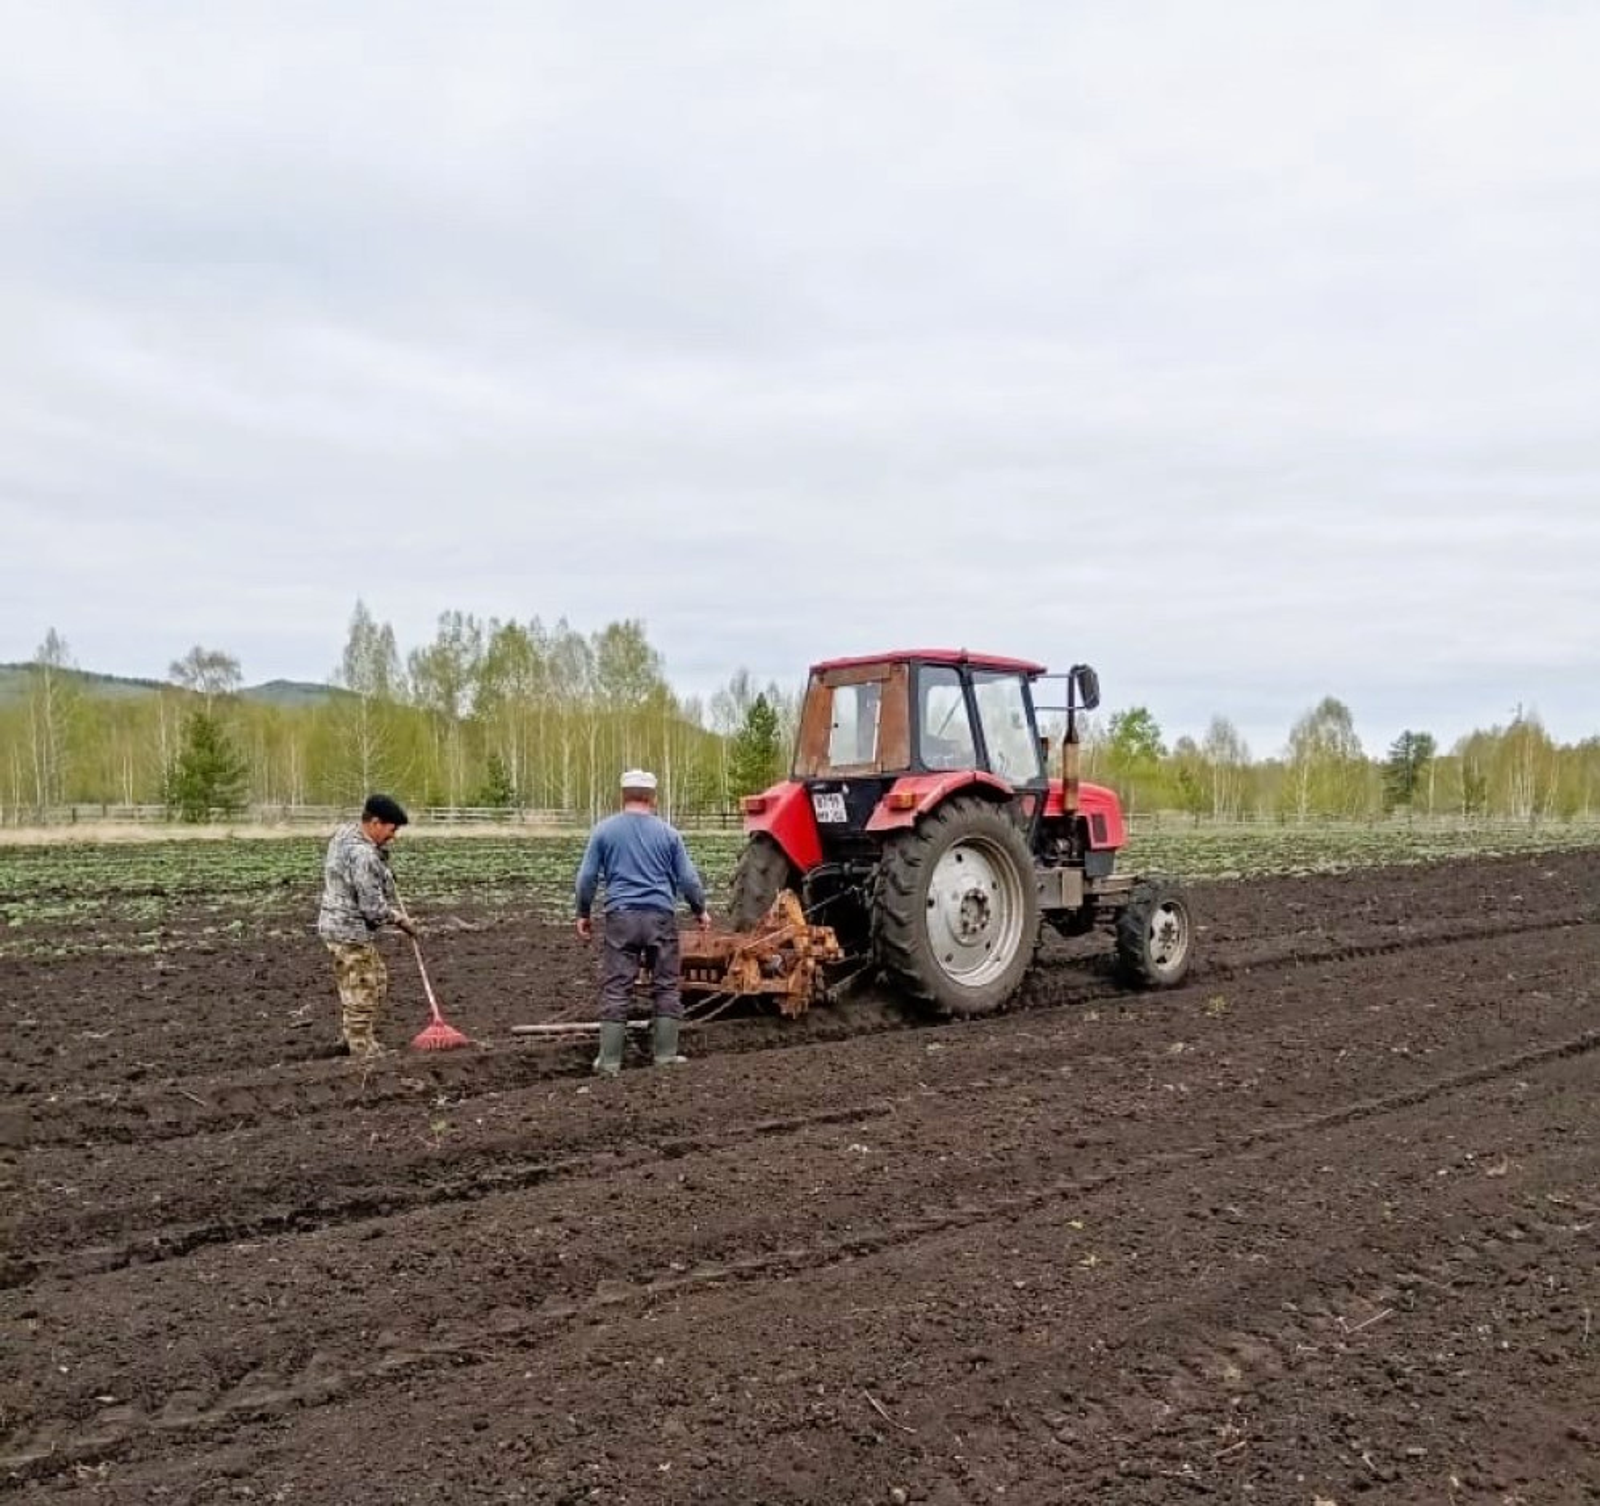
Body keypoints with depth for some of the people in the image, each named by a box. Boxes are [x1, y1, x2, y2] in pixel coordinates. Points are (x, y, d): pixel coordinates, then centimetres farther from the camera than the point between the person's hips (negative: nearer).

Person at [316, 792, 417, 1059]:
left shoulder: (345, 831, 3)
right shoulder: (363, 855, -26)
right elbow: (373, 908, -22)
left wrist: (381, 853, 4)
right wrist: (402, 920, -6)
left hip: (336, 923, 10)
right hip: (351, 930, -10)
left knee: (377, 980, 21)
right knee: (362, 994, 1)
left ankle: (350, 1037, 32)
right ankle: (364, 1052, 12)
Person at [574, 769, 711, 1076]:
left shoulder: (604, 830, 3)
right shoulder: (667, 832, 3)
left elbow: (587, 877, 3)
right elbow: (687, 878, 6)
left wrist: (583, 913, 16)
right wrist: (701, 910, 20)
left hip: (621, 916, 0)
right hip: (661, 916, 0)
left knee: (615, 989, 2)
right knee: (666, 987, 9)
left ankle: (609, 1060, 3)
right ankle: (665, 1054, 11)